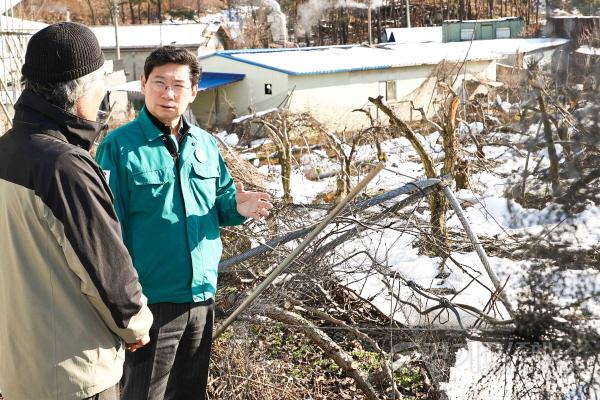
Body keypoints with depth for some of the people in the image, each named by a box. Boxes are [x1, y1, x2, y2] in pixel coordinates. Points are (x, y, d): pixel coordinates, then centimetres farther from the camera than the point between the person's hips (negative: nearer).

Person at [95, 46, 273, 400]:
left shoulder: (205, 144, 5)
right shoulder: (119, 145, -12)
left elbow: (220, 202, 14)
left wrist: (238, 208, -10)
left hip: (202, 293, 5)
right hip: (151, 298, -5)